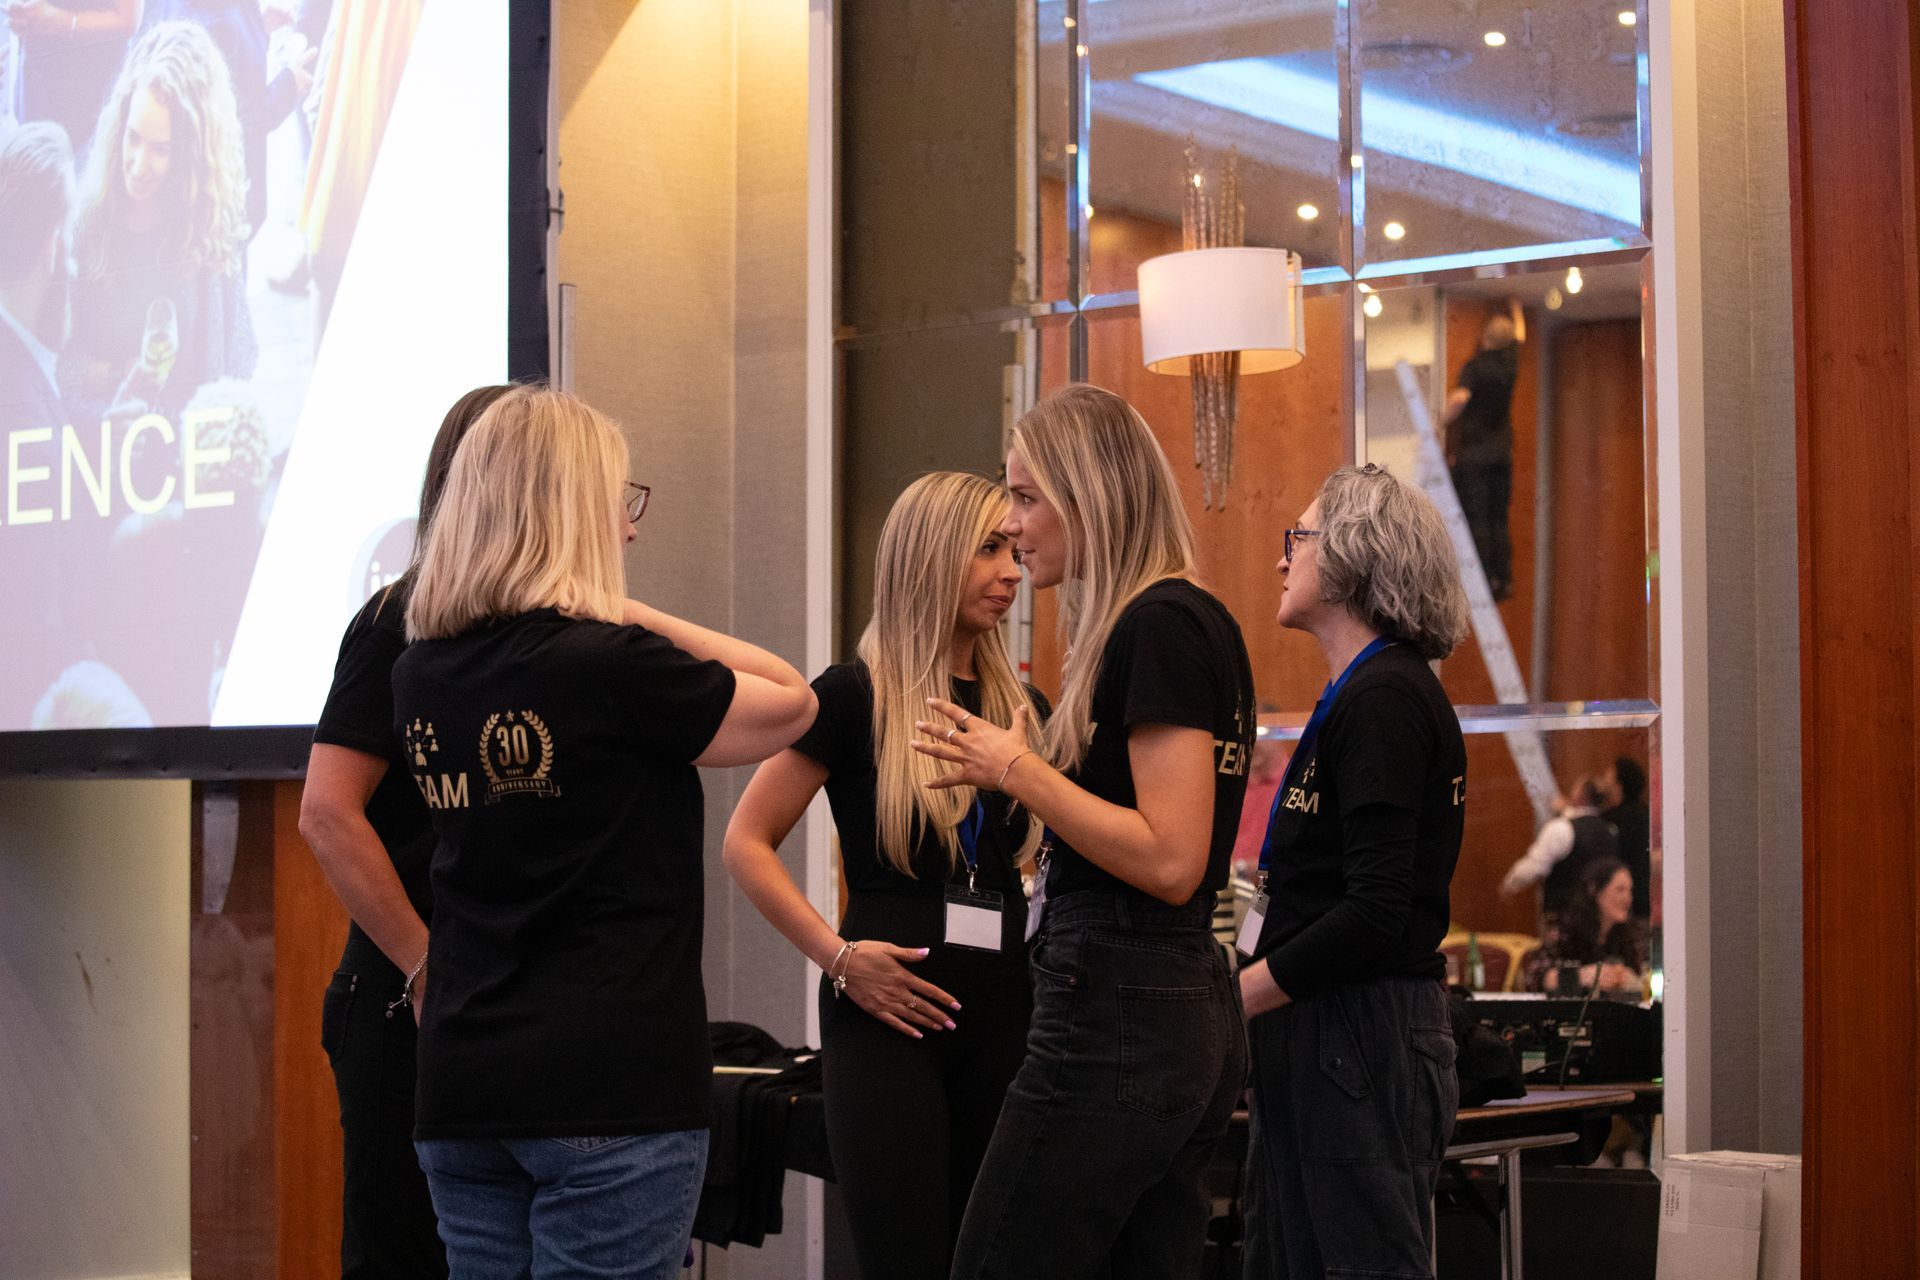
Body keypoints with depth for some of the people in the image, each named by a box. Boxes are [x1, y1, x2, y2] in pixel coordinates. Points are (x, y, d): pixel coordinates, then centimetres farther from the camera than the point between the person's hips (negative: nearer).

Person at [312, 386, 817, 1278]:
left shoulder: (421, 673, 8)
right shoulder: (610, 667, -12)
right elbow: (792, 703, 0)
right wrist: (636, 615, -1)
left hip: (461, 1079, 7)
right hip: (610, 1086, -7)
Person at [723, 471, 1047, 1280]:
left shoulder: (1021, 709, 11)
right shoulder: (856, 696, -4)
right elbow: (747, 844, -4)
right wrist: (837, 955, -13)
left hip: (1001, 1015, 6)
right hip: (888, 1016, -5)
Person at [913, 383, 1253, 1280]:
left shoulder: (1157, 628, -14)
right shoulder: (1191, 622, 16)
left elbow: (1170, 860, -20)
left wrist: (1019, 771, -15)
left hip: (1117, 1020, -10)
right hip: (1189, 1013, 10)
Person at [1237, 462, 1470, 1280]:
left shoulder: (1384, 699, -13)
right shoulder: (1368, 693, 19)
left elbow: (1376, 913, -20)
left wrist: (1236, 997, -14)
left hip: (1361, 1039, -10)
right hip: (1326, 1038, 10)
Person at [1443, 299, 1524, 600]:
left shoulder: (1474, 367, -10)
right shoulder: (1510, 364, 7)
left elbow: (1460, 397, -27)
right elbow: (1519, 337, 29)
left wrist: (1441, 422, -14)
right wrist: (1516, 312, 47)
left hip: (1474, 453, -5)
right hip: (1502, 452, 5)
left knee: (1476, 518, -5)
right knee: (1499, 520, 9)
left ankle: (1484, 578, -10)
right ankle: (1504, 579, 7)